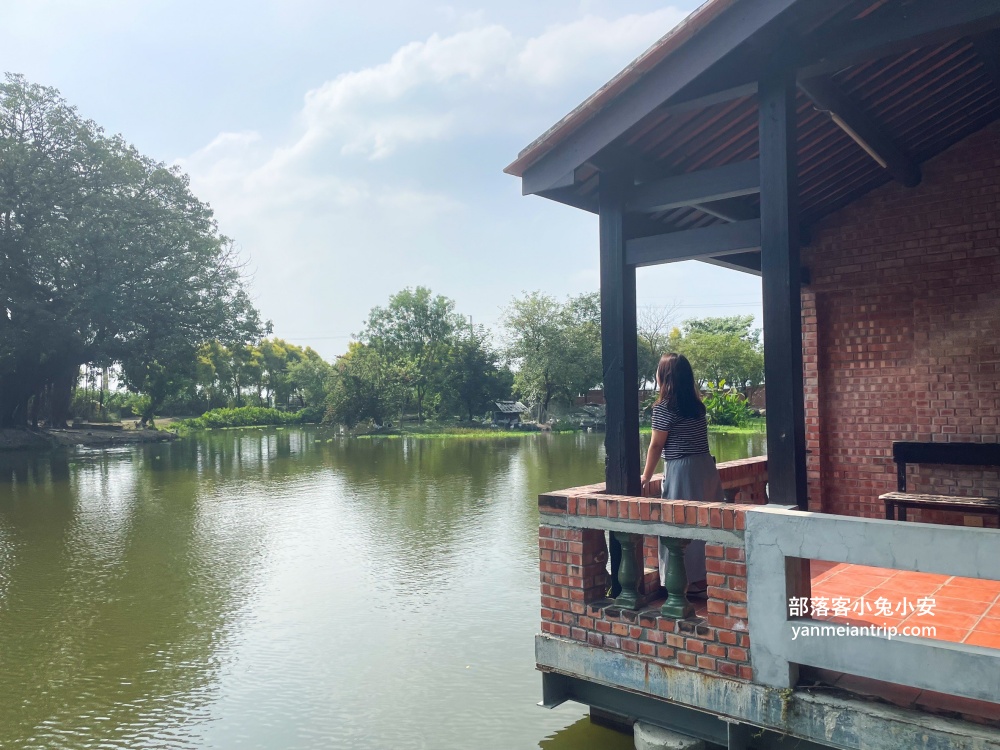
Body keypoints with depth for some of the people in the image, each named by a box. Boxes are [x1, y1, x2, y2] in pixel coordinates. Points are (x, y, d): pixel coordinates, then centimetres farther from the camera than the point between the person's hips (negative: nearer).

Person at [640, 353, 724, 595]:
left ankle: (688, 580, 9)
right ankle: (708, 574, 21)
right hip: (706, 466, 7)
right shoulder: (696, 404, 9)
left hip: (682, 470, -7)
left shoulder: (664, 407, -10)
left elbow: (656, 446, -7)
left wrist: (646, 477, 2)